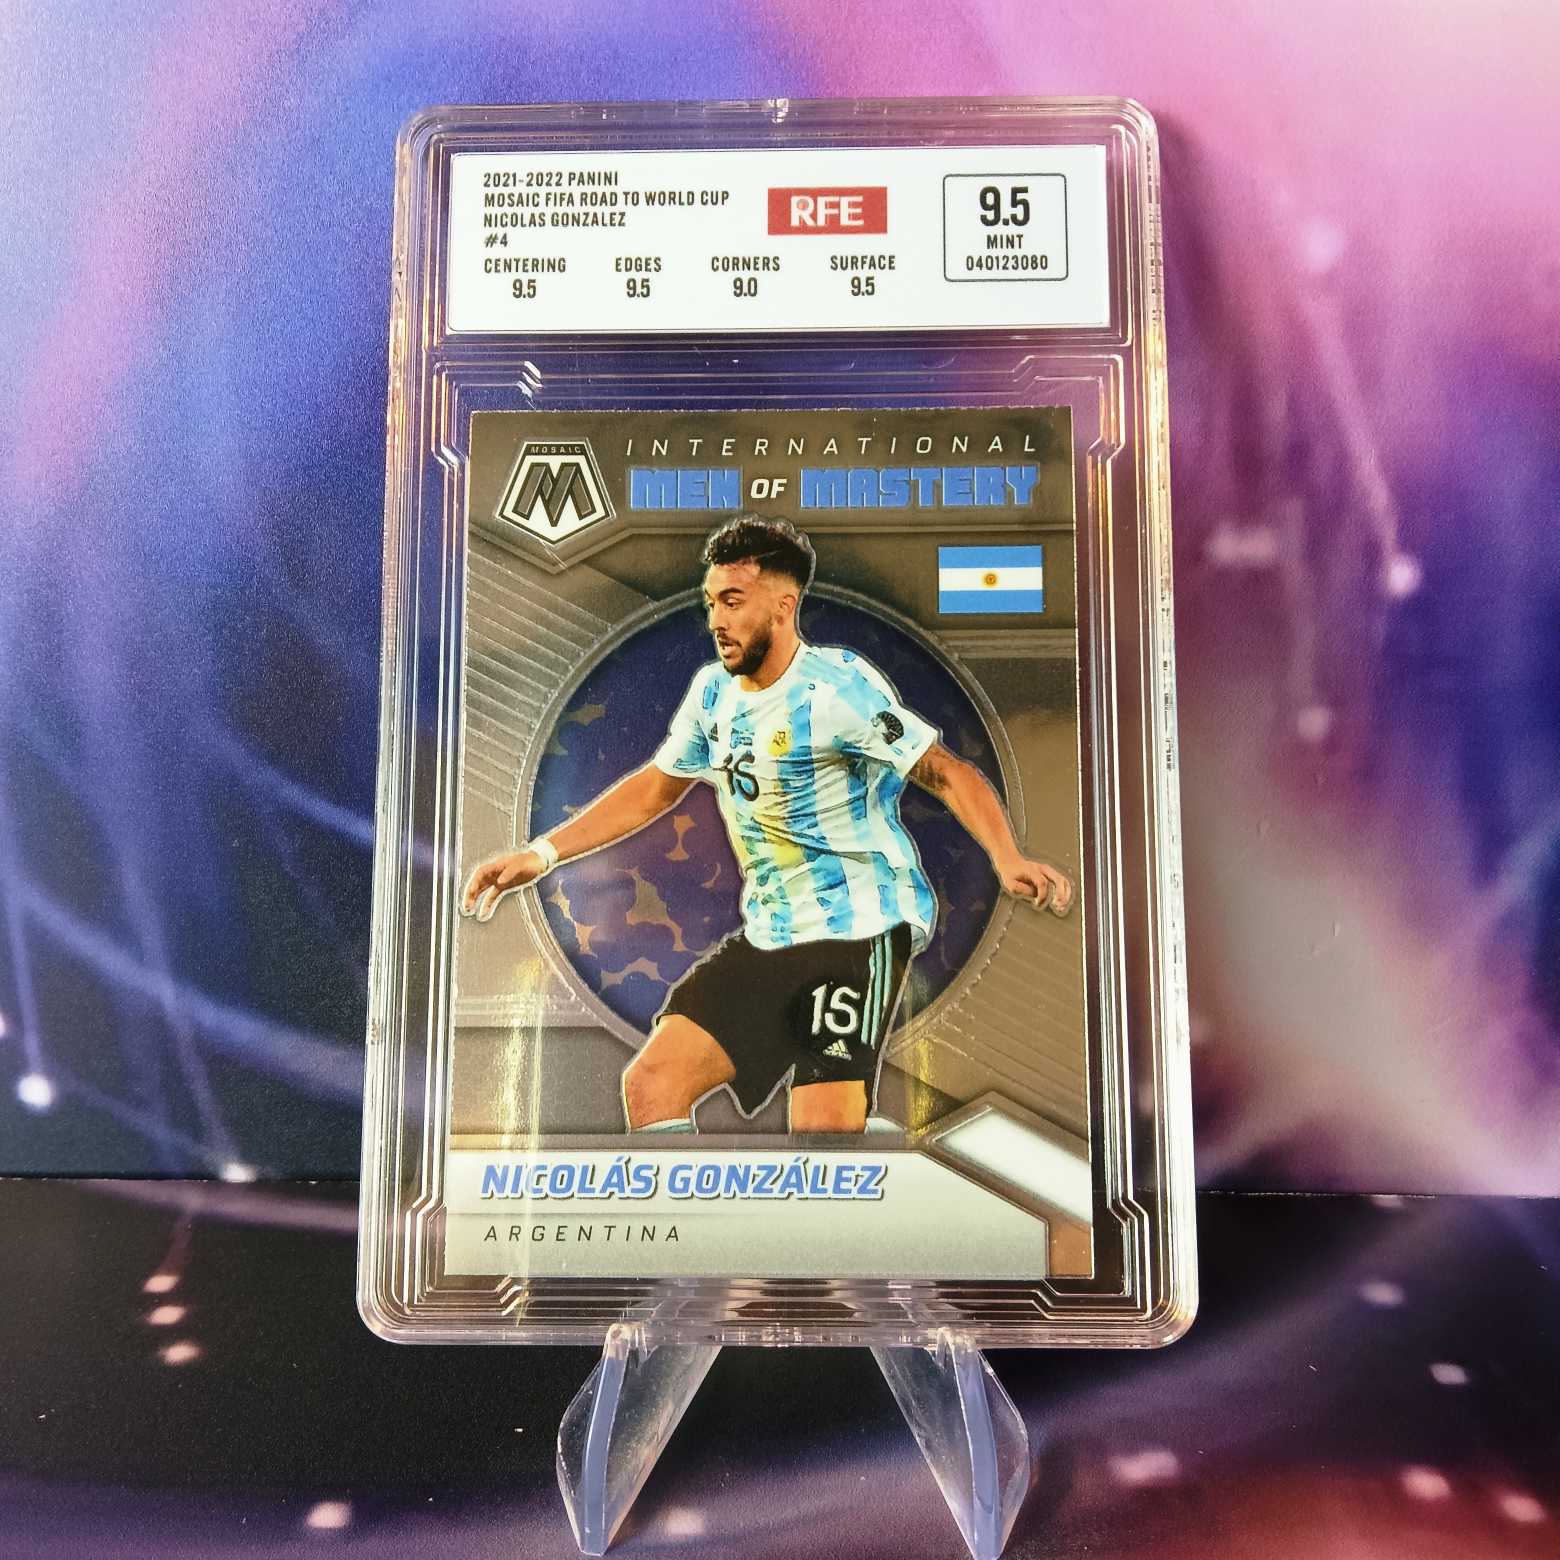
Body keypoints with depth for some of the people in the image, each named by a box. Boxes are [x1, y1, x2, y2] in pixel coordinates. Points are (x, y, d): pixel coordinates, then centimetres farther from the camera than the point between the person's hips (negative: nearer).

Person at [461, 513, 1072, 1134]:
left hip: (858, 930, -7)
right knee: (651, 1083, -1)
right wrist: (540, 853, 14)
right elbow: (654, 787, 19)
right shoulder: (713, 691, 7)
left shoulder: (837, 685, -15)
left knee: (822, 1124, -18)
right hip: (767, 937, 7)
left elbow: (948, 772, -18)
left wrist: (1008, 860, -36)